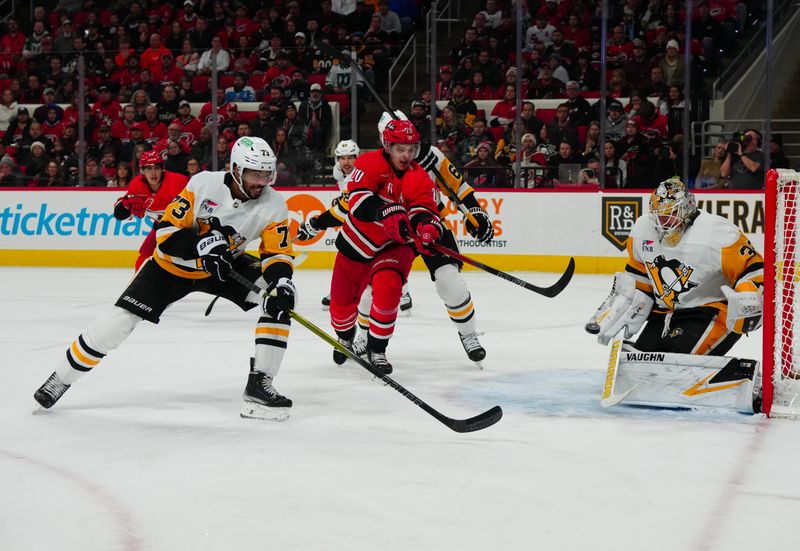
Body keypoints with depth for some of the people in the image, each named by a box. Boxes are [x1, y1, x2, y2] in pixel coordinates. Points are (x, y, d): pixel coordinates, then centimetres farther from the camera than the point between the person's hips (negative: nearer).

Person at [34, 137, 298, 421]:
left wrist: (281, 281, -37)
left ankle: (259, 384, -14)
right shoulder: (204, 184, -25)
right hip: (173, 264, -2)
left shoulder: (274, 204, -18)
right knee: (121, 317, -10)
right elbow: (167, 230, -22)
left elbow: (278, 254, -16)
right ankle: (61, 378, 12)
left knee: (281, 298, -19)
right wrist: (200, 244, -39)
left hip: (228, 264, 3)